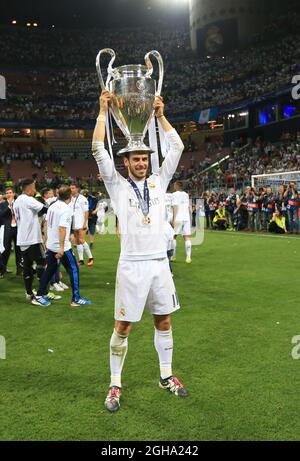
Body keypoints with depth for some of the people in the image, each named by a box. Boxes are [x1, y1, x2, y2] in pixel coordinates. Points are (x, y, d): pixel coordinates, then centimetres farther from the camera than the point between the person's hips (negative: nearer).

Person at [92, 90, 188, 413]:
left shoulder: (158, 182, 10)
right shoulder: (117, 185, 3)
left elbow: (177, 147, 8)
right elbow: (98, 149, -4)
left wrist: (160, 114, 7)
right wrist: (103, 111, -1)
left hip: (159, 262, 4)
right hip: (132, 265, -3)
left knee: (164, 321, 13)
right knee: (123, 326, 3)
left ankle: (166, 376, 30)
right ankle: (115, 385, 17)